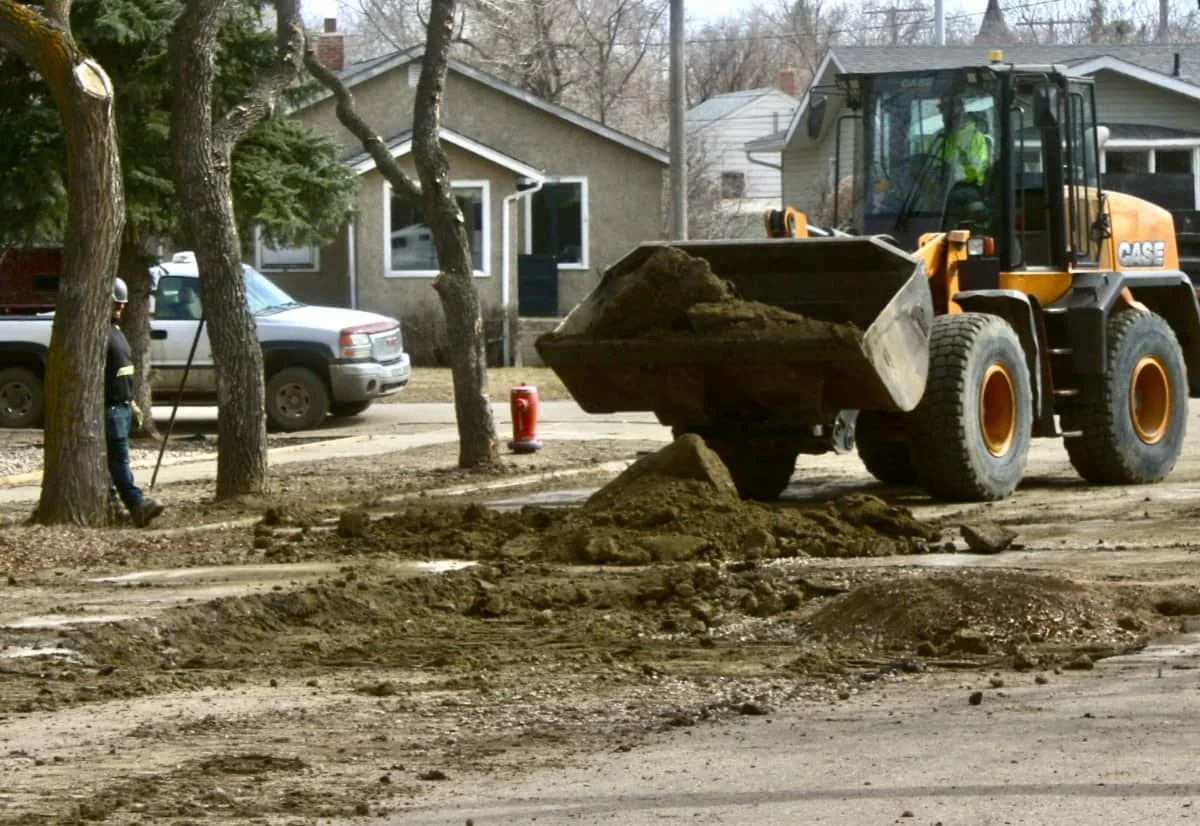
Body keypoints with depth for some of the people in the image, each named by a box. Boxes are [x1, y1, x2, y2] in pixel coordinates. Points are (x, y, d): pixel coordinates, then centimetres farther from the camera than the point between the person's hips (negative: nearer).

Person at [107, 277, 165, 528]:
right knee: (119, 457, -15)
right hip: (109, 406, -10)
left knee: (113, 458, 12)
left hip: (122, 406, 10)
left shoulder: (115, 330, 20)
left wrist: (131, 401, 26)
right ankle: (136, 504, -24)